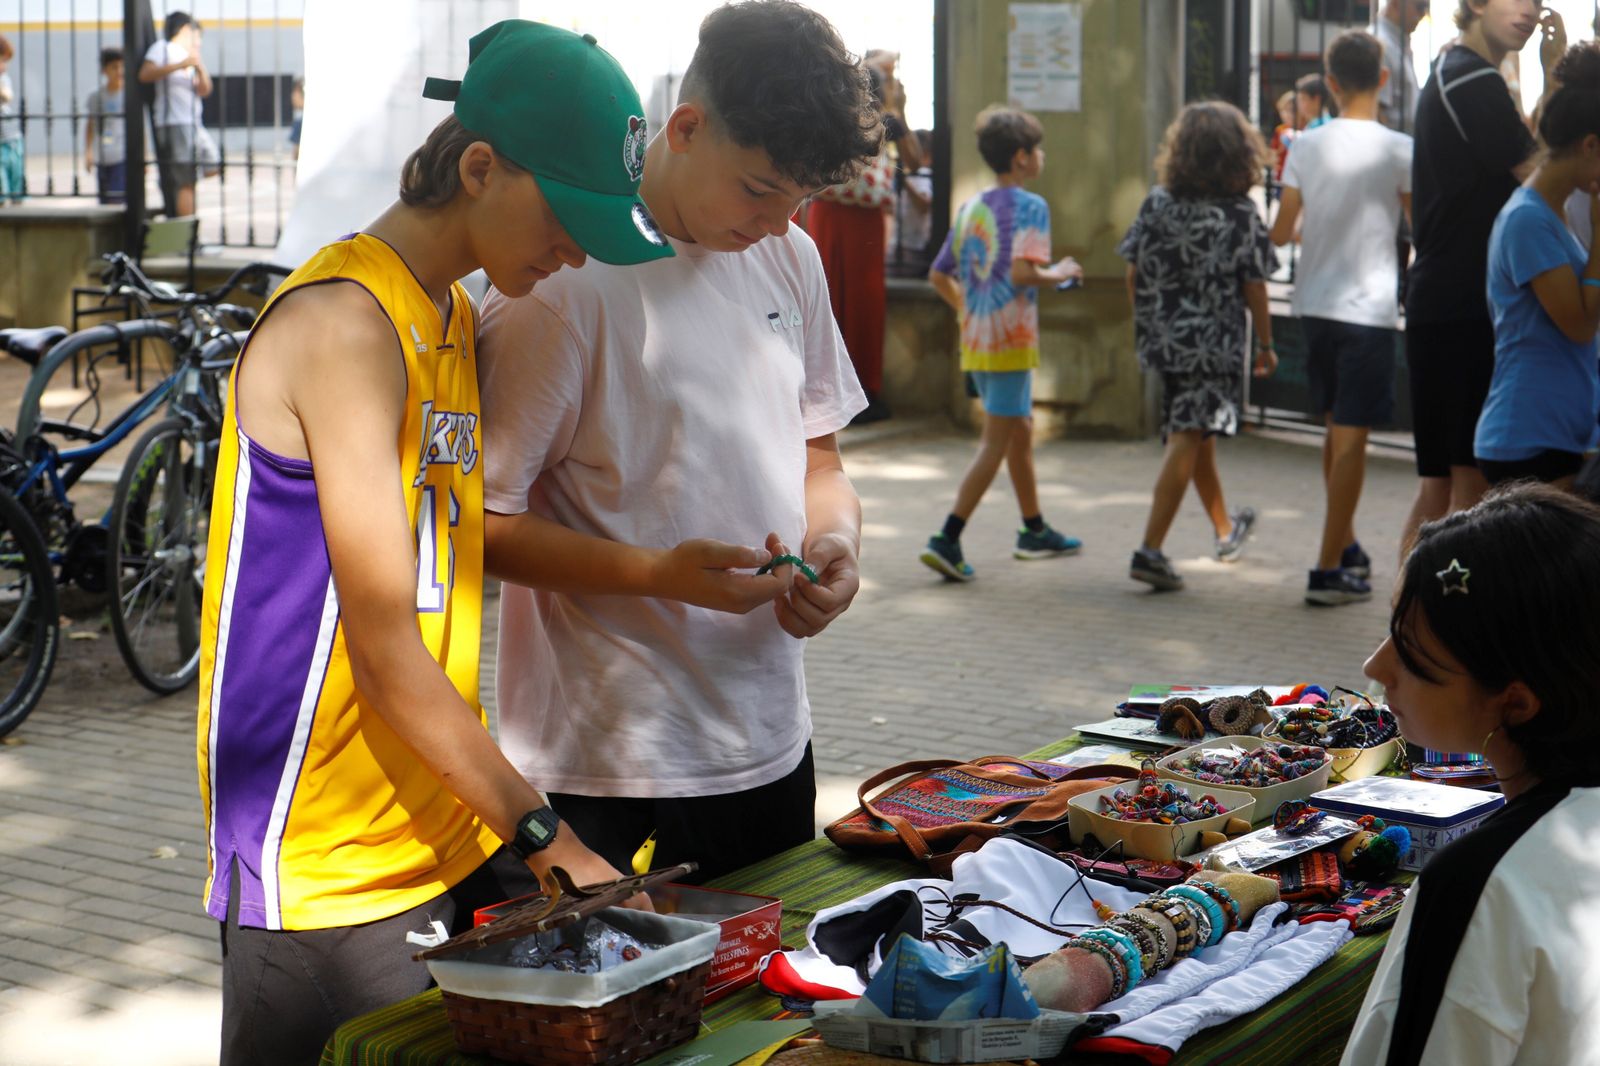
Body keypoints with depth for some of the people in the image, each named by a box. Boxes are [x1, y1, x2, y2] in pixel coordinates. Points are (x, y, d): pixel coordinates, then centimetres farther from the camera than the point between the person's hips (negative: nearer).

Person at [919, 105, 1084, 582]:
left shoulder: (970, 207, 11)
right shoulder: (1029, 205, -11)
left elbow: (938, 275, 13)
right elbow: (1021, 273, -23)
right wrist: (1059, 273, -6)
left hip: (975, 341, 8)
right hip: (1011, 341, -8)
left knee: (1021, 429, 21)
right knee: (995, 443, -4)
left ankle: (1035, 531, 31)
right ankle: (947, 540, -10)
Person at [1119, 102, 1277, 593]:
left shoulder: (1156, 203, -1)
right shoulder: (1241, 215, -10)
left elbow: (1134, 273, 1)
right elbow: (1254, 288, -7)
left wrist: (1146, 324, 15)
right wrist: (1266, 345, 5)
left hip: (1163, 341, 5)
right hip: (1214, 344, -5)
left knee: (1198, 436, 20)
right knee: (1187, 441, -5)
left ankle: (1225, 529, 40)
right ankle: (1151, 550, -12)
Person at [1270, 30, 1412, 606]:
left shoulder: (1306, 146, 1)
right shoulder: (1398, 150, -10)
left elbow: (1280, 231, 5)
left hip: (1314, 304, 5)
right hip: (1368, 307, -5)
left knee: (1335, 428, 19)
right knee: (1351, 436, -2)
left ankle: (1345, 544, 30)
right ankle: (1330, 570, -2)